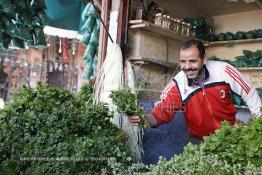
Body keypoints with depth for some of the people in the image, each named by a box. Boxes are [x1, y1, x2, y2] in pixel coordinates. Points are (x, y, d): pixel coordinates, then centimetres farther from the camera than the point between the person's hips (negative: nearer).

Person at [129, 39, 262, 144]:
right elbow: (161, 113, -23)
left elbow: (249, 93, -8)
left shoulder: (223, 70, -21)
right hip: (200, 140, 0)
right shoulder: (176, 86, -22)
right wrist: (143, 118, -44)